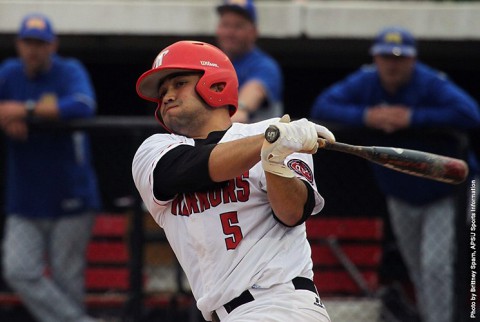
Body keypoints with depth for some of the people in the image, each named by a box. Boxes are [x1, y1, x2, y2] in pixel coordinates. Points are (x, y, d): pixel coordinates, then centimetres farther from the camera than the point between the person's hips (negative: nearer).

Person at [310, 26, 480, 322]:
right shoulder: (365, 83, -10)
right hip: (399, 196, 5)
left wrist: (413, 117, -38)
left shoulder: (431, 84, -25)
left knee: (435, 266, -16)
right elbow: (322, 107, -14)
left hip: (444, 194, -5)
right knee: (417, 270, 15)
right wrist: (365, 116, -30)